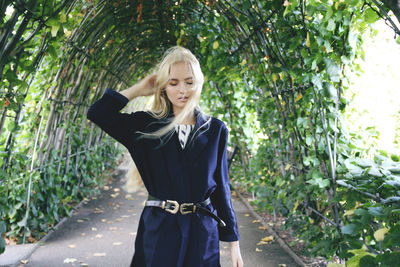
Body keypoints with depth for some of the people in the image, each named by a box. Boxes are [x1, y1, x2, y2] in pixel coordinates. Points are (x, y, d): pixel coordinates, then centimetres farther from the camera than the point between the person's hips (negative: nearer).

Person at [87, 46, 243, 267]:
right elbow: (97, 113, -8)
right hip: (158, 231, 0)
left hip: (203, 233, 1)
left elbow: (221, 187, 5)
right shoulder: (147, 125, 1)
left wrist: (233, 242, 5)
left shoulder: (216, 130, 2)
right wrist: (139, 89, -2)